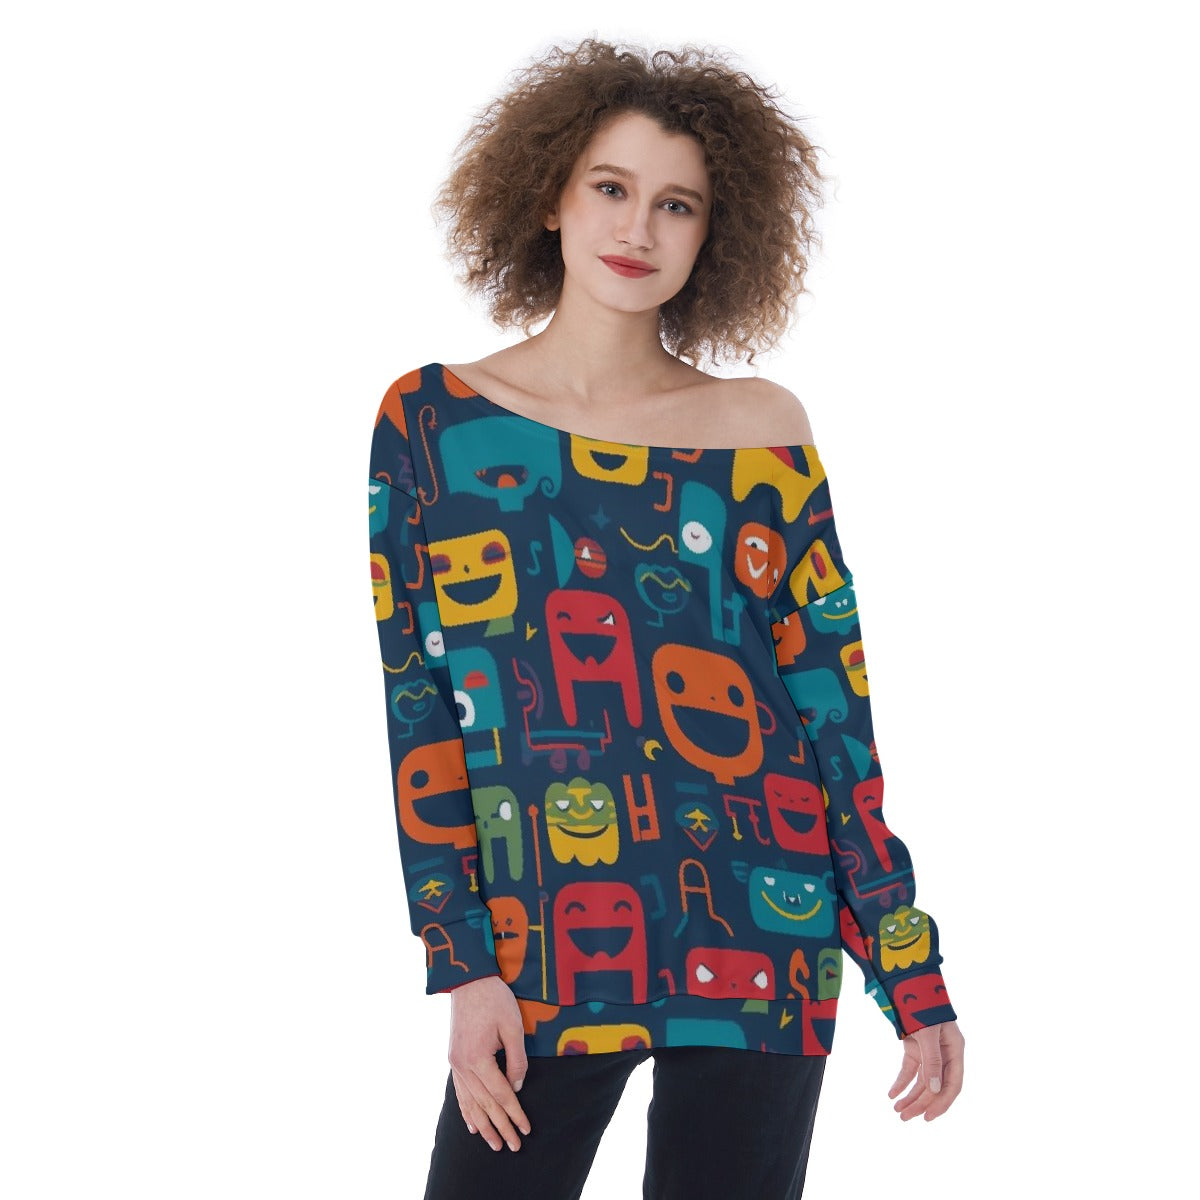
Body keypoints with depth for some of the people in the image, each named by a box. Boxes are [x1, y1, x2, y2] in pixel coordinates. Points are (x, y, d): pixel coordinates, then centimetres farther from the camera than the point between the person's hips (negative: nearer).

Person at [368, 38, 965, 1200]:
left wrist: (913, 972, 0)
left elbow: (832, 706, 3)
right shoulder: (431, 416, 3)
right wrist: (462, 964, -4)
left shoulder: (762, 429, 3)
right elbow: (416, 705, 1)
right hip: (537, 953, 0)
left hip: (757, 937, 0)